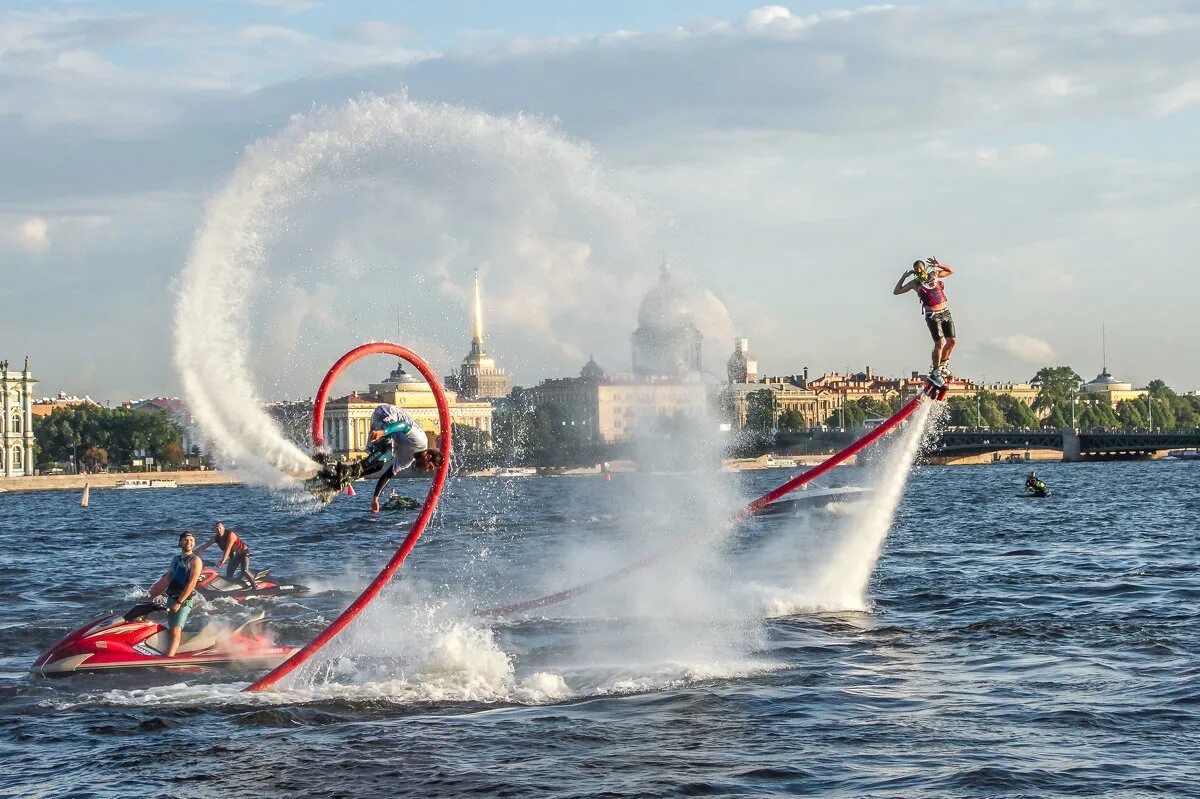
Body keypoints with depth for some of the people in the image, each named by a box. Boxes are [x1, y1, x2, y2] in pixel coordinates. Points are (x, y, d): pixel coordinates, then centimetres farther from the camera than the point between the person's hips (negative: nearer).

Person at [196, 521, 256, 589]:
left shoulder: (230, 535, -27)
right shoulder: (216, 537, -6)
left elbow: (227, 549, -36)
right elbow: (205, 546, -5)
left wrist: (222, 562, -45)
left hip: (243, 553, -7)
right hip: (233, 556, 7)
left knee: (244, 571, -25)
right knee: (228, 576, 1)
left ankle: (255, 586, -17)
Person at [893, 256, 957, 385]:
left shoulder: (934, 275, 7)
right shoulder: (915, 283, -3)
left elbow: (951, 271, 16)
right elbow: (896, 291, -2)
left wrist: (938, 266, -1)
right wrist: (904, 276, -8)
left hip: (945, 312, 5)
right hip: (932, 316, -5)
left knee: (951, 341, 2)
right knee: (939, 343, -15)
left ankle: (943, 364, 25)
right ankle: (935, 373, -5)